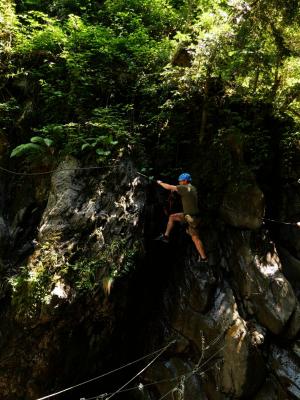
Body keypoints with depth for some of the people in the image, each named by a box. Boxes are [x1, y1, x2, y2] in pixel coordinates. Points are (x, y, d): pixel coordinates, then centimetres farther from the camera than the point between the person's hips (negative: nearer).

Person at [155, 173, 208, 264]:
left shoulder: (184, 188, -19)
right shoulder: (192, 188, 7)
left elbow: (169, 187, -13)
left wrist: (160, 182, 4)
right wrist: (175, 189, 17)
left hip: (192, 217, -9)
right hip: (188, 214, 9)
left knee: (195, 237, -1)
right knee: (172, 217, 15)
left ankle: (203, 257, 9)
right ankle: (166, 236, 21)